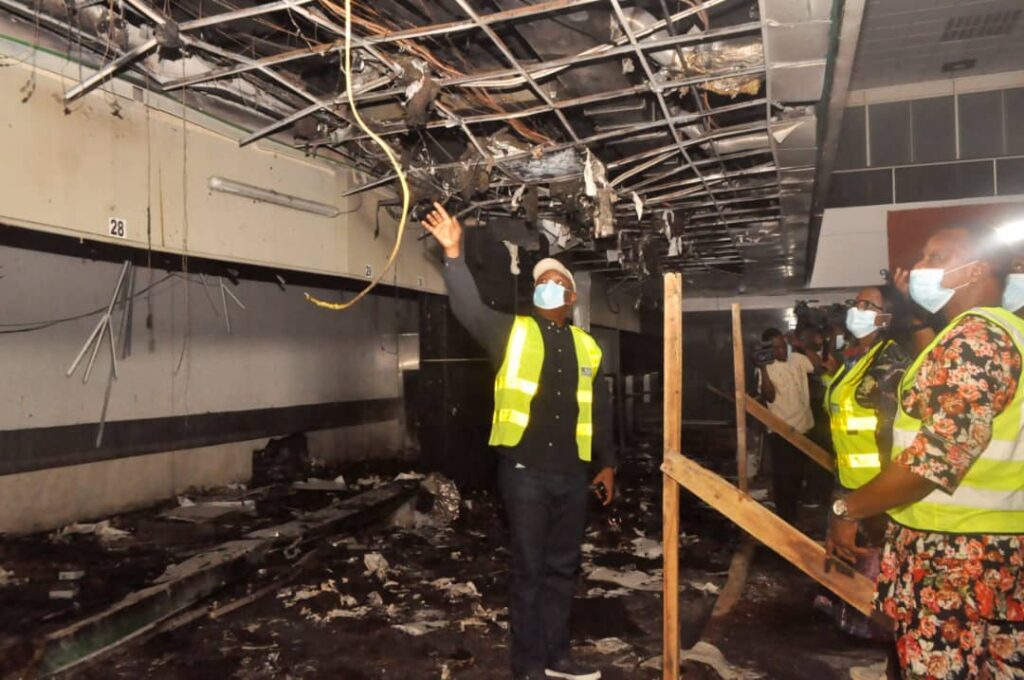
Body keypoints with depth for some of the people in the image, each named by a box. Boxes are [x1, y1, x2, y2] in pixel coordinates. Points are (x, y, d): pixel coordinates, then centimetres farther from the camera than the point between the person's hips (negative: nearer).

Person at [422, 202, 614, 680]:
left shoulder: (586, 347, 11)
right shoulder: (511, 333, 1)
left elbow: (594, 412, 16)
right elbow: (469, 309, -15)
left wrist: (606, 464, 16)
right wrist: (454, 254, -24)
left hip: (571, 475, 4)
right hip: (524, 471, -4)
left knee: (562, 567, 15)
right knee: (528, 570, 5)